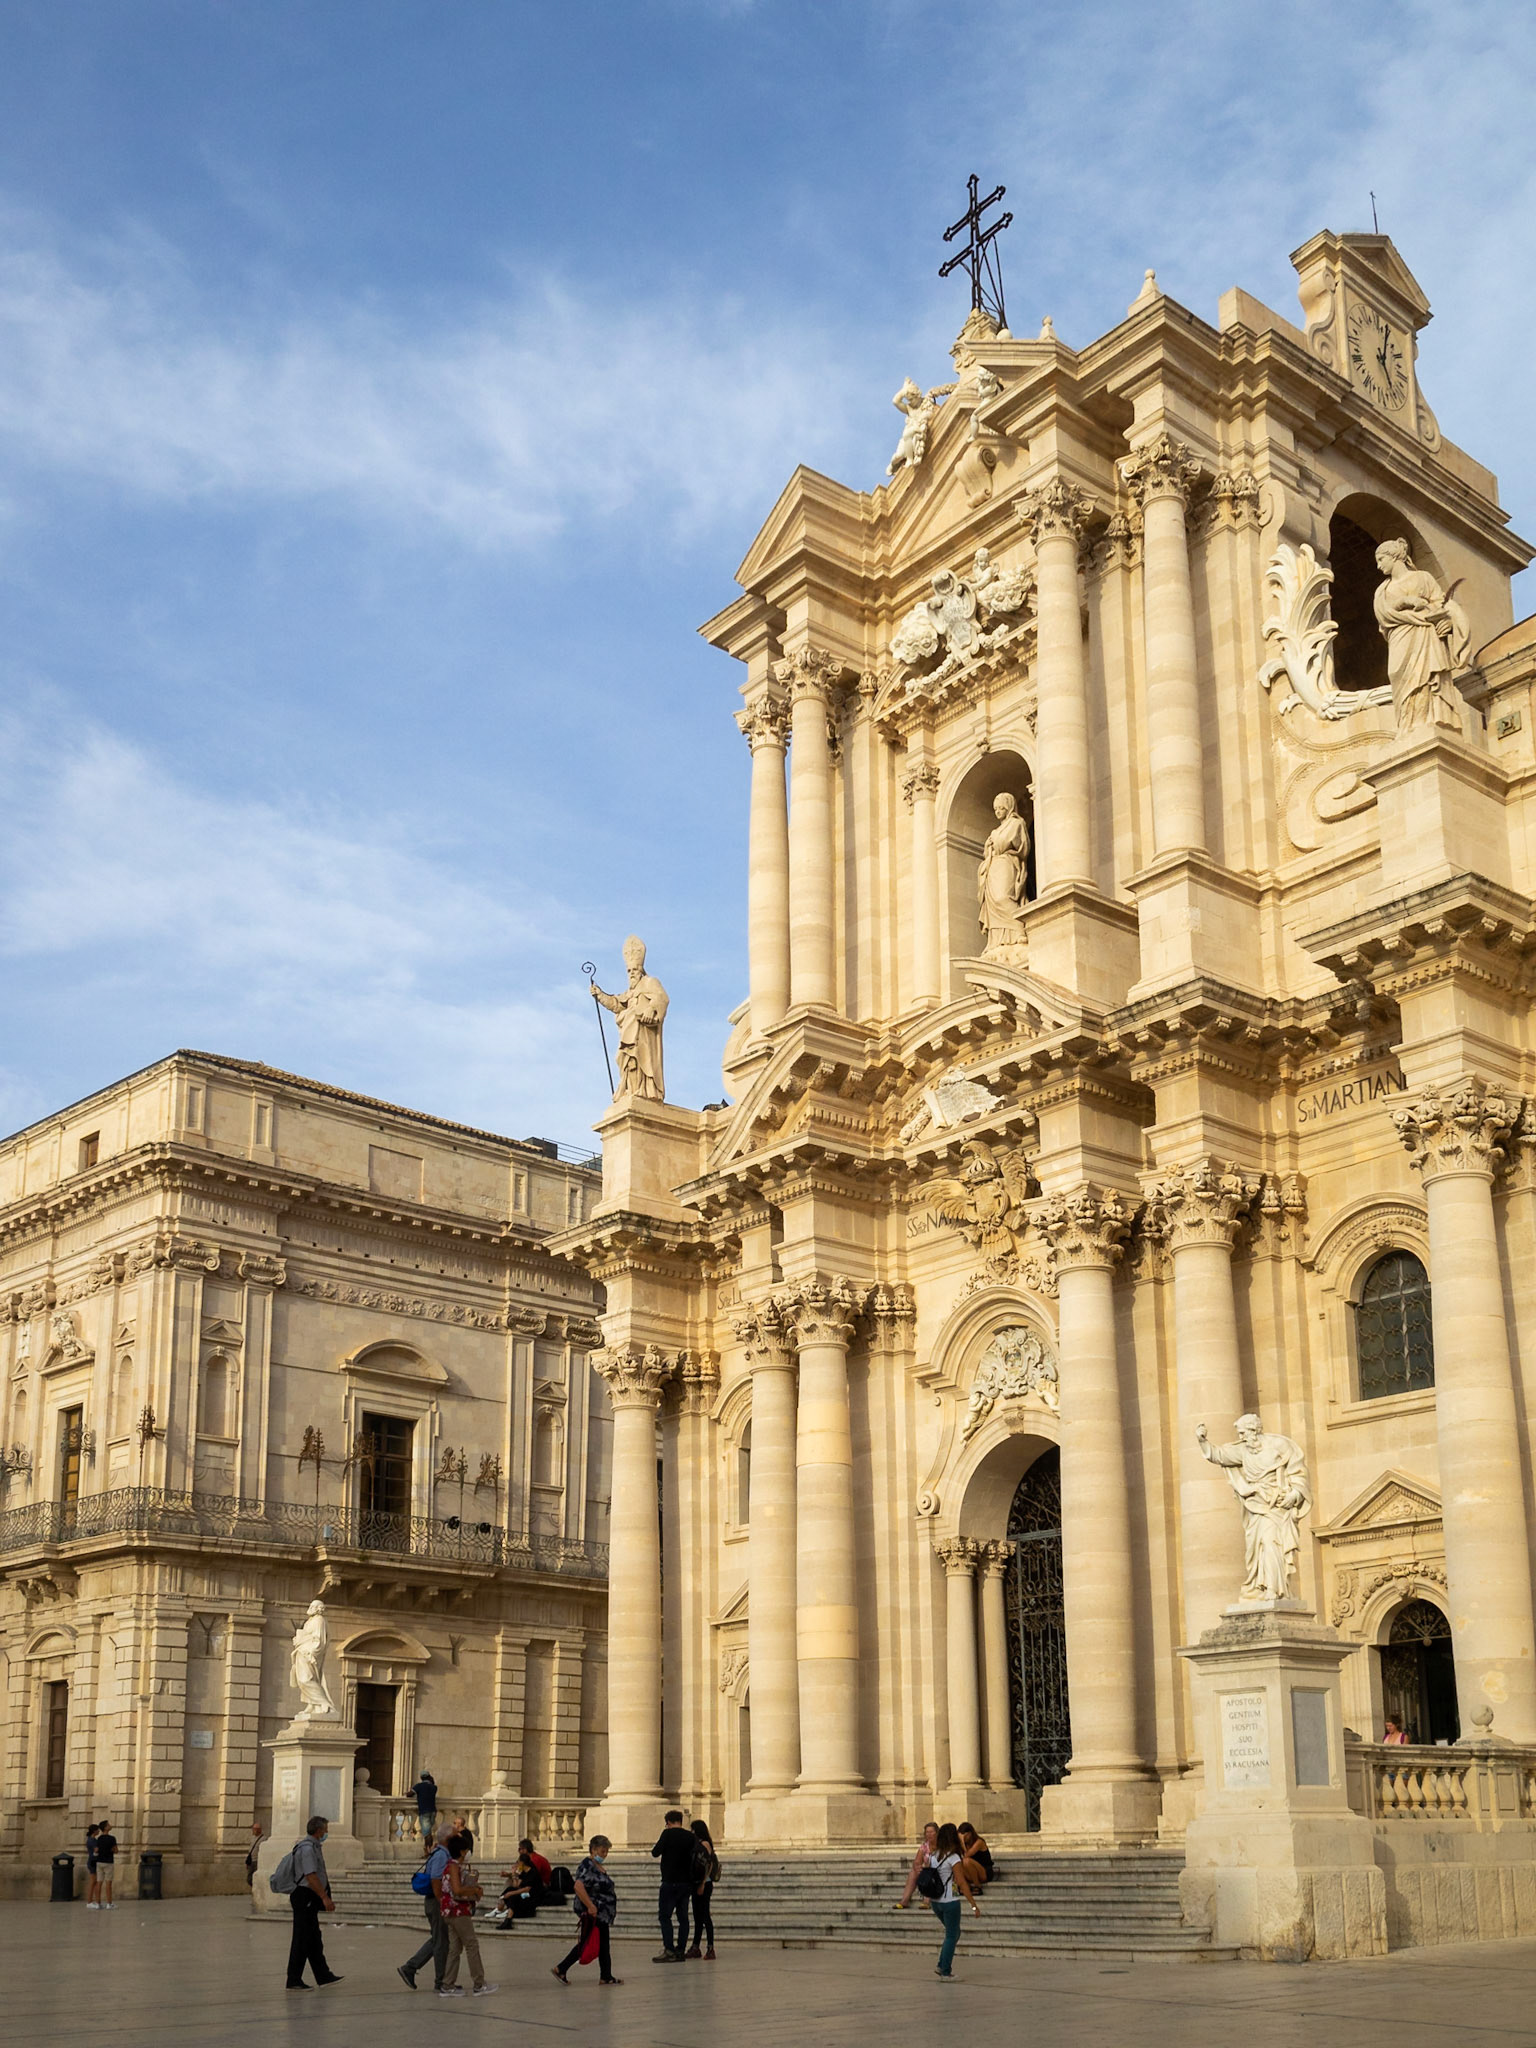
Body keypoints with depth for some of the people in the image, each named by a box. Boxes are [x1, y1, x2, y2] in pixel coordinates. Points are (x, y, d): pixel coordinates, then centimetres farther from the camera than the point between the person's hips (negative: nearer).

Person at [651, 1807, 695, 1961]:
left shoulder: (668, 1834, -7)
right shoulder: (691, 1837, 7)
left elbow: (655, 1852, -5)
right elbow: (695, 1858, 10)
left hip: (670, 1882, -5)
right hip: (686, 1883, 5)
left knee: (664, 1916, -3)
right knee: (682, 1917, 9)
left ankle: (669, 1950, -13)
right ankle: (681, 1950, 6)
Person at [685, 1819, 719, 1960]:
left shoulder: (705, 1844, -9)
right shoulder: (697, 1844, 16)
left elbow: (708, 1865, -16)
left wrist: (702, 1884, -19)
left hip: (704, 1884, -9)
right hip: (696, 1884, 9)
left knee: (704, 1915, -9)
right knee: (697, 1916, 12)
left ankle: (710, 1948, -9)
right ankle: (695, 1947, 18)